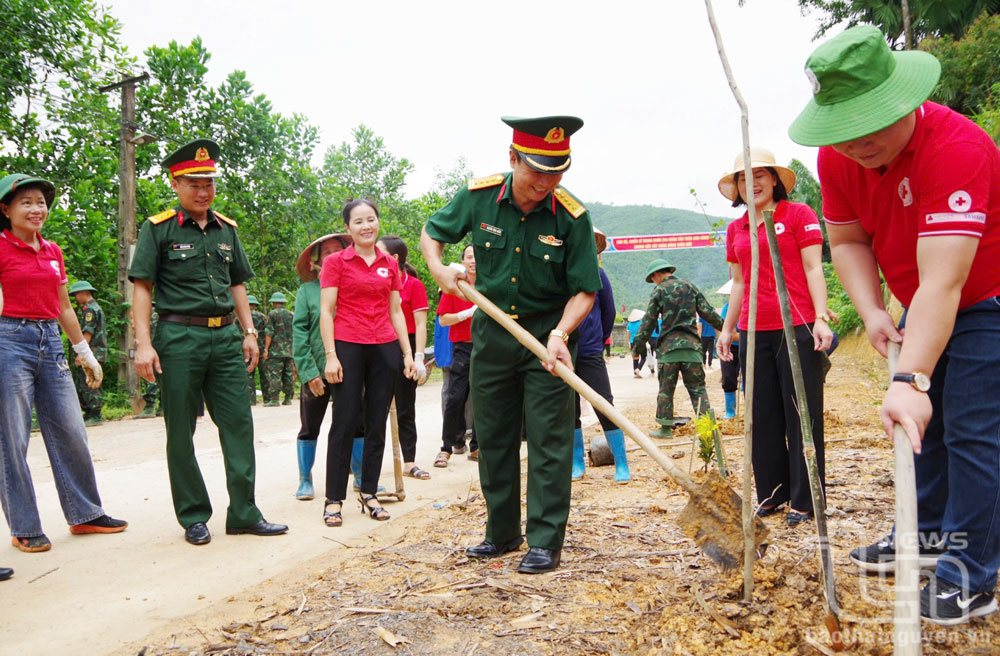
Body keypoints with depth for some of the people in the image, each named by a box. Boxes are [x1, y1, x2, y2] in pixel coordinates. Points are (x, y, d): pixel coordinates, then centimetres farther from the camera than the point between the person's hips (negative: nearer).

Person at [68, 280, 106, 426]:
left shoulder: (90, 309, -11)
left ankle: (94, 417, -7)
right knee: (79, 384, 13)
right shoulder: (96, 307, 21)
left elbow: (88, 333, -18)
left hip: (92, 352, -10)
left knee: (89, 384, -9)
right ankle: (89, 414, 15)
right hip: (92, 353, 10)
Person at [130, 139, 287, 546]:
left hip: (225, 336, 4)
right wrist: (143, 343, -12)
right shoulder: (159, 229, 0)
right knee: (181, 432, 4)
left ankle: (244, 513, 10)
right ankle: (194, 518, 15)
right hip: (180, 338, -4)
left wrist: (249, 333, 11)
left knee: (239, 424, 2)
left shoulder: (226, 229, 14)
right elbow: (142, 288, -4)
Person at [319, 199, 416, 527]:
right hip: (348, 347, -4)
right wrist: (330, 356, -10)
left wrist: (408, 353, 10)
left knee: (377, 424, 7)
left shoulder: (390, 265, 12)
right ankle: (334, 499, 5)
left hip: (385, 349, 4)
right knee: (344, 423, -3)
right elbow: (325, 311, -3)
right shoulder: (336, 262, 1)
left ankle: (369, 493, 18)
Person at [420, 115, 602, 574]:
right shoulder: (478, 197, -9)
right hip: (492, 330, 4)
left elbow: (584, 290, -12)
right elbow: (432, 231, 9)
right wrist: (439, 269, -11)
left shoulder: (571, 217, -16)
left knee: (548, 438, -4)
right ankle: (502, 533, 24)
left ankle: (546, 542, 5)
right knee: (492, 436, 10)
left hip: (547, 333, -3)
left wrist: (560, 334, -28)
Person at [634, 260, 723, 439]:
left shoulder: (658, 291, 2)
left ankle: (665, 427, 9)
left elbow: (648, 323, 1)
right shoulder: (690, 287, 11)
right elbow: (708, 313, 7)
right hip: (691, 344, 2)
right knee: (697, 388, 4)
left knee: (666, 389, 7)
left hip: (668, 346, -2)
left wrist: (636, 348, 7)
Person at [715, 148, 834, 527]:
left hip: (797, 327, -5)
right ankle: (772, 493, 21)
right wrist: (727, 328, 18)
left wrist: (821, 318, -12)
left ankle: (804, 500, 7)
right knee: (763, 417, 9)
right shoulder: (735, 230, 15)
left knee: (802, 414, -1)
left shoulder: (799, 215, 1)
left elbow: (814, 270, -3)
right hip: (754, 331, 5)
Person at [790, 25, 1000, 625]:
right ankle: (933, 533, 32)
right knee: (924, 423, 14)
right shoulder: (836, 157, -12)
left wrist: (911, 378, -48)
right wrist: (873, 312, -17)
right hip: (922, 308, 7)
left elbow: (941, 282, -42)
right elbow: (847, 240, -1)